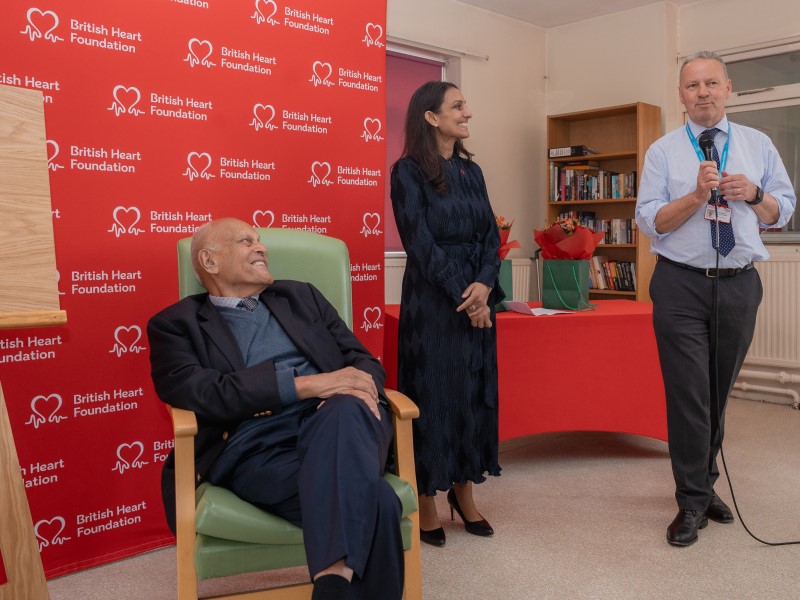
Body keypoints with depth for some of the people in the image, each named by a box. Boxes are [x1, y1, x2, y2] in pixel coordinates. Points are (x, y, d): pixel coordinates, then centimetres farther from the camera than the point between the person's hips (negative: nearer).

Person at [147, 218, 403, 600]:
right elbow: (197, 392, -7)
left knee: (347, 410, -36)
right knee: (372, 500, -34)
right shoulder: (177, 324, 13)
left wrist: (352, 393, -8)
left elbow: (363, 361, 18)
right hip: (255, 449, -3)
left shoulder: (301, 297, 25)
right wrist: (304, 384, -16)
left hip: (331, 427, 4)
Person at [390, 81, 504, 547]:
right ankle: (426, 500, 13)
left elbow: (491, 235, 6)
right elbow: (420, 242, -12)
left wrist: (484, 285, -11)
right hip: (432, 299, -6)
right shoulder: (409, 171, -5)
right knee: (432, 394, 0)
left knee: (475, 392, 8)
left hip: (478, 296, 6)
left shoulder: (471, 171, 13)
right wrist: (460, 294, -14)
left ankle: (464, 490, 22)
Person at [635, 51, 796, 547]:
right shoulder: (663, 151, 2)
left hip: (739, 284, 3)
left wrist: (752, 194, -11)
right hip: (681, 286, -3)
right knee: (688, 394, -3)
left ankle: (704, 484, 31)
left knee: (720, 393, 14)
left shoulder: (759, 145, 9)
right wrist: (697, 195, -19)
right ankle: (693, 502, 9)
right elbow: (650, 221, -6)